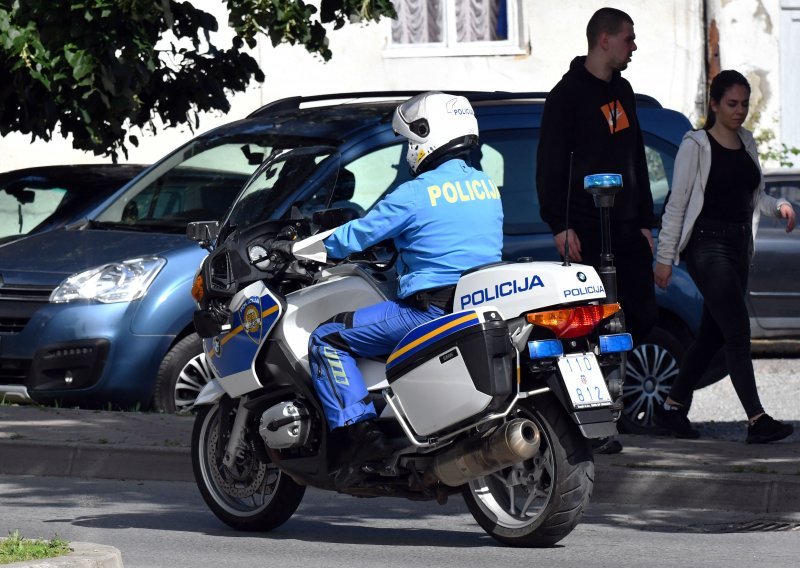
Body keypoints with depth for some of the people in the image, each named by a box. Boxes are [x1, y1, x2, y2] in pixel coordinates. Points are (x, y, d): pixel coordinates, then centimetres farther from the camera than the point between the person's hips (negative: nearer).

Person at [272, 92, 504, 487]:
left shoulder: (417, 194, -11)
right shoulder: (486, 187, 11)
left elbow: (357, 236, -5)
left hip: (429, 310, -8)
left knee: (327, 339, -3)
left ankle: (361, 431, -17)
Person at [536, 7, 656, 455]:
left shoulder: (622, 92, 17)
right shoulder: (568, 94, -7)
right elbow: (550, 164, -10)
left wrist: (645, 220, 18)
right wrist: (560, 225, -17)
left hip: (626, 227, 8)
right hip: (586, 229, -8)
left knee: (643, 315, 3)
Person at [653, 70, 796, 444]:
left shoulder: (747, 144, 15)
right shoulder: (696, 146, -5)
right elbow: (677, 203, -5)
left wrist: (779, 206, 0)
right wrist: (664, 256, -7)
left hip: (739, 245, 7)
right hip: (706, 244, -7)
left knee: (713, 333, 10)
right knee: (737, 330, -15)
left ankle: (672, 407, 22)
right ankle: (757, 420, -21)